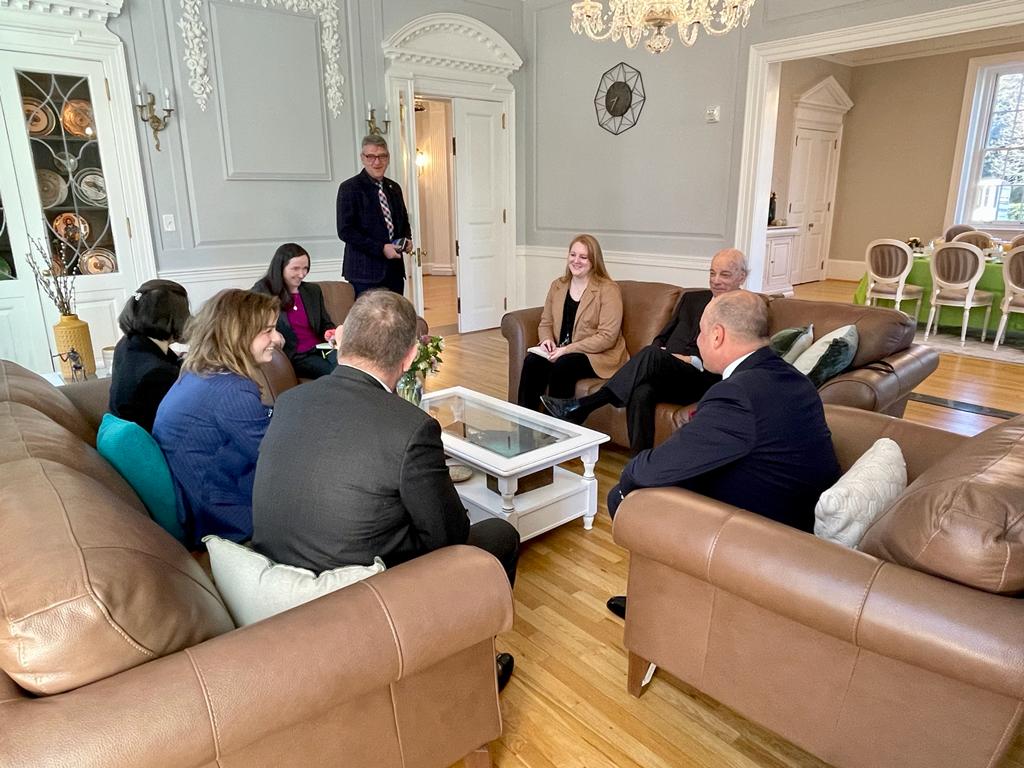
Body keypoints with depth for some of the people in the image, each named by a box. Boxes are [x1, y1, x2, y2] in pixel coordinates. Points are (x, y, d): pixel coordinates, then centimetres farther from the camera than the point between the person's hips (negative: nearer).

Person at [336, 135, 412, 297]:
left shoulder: (394, 188, 15)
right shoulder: (349, 188, -4)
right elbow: (345, 231, -11)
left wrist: (407, 240, 4)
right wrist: (381, 249, -17)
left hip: (395, 271, 6)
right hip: (365, 273, -6)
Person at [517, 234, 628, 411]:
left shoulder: (608, 290, -9)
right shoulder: (557, 285, 11)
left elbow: (607, 337, -16)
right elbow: (546, 322, 16)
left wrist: (567, 349, -21)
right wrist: (547, 339, -9)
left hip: (598, 355, -5)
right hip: (560, 351, 5)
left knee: (561, 366, -33)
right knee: (532, 361, -24)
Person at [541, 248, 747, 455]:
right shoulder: (691, 298, 23)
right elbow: (662, 338, 20)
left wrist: (693, 360, -14)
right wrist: (660, 352, -4)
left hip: (701, 381, -4)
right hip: (665, 375, 4)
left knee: (652, 354, -33)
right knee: (641, 392, -34)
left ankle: (582, 406, -31)